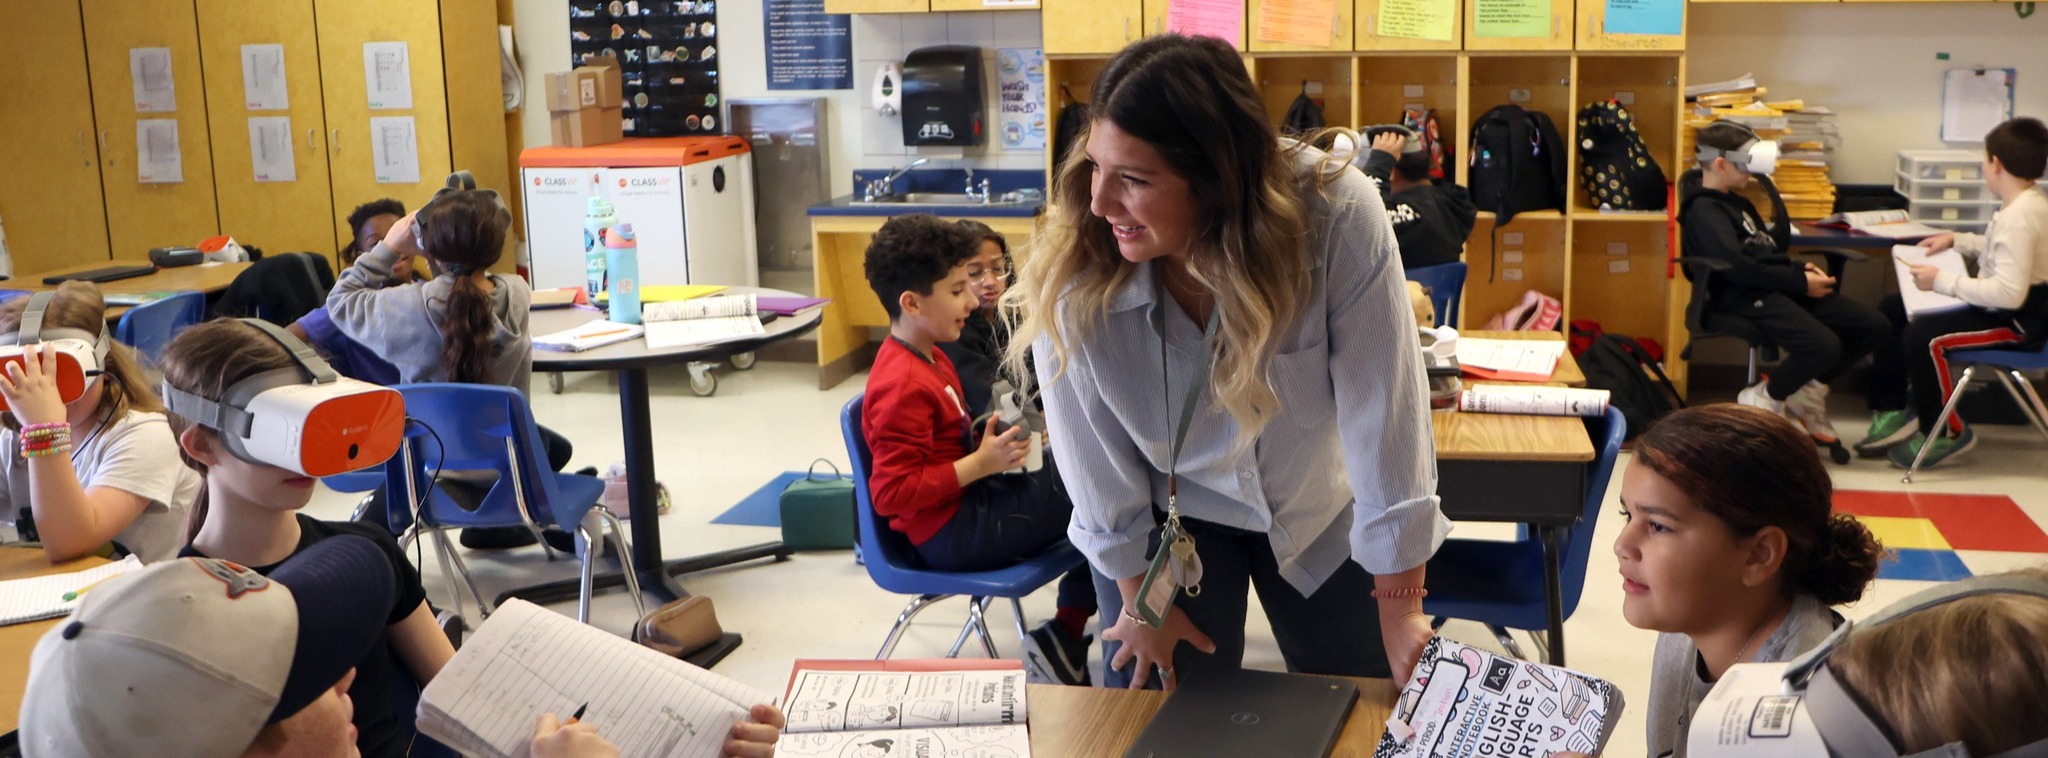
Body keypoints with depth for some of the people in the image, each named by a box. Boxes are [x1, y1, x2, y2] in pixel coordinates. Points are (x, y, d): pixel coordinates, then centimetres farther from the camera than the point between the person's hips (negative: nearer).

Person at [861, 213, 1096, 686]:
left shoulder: (928, 359, 11)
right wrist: (980, 464, -23)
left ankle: (1069, 634, 13)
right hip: (951, 533, -11)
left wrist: (990, 441, 5)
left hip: (970, 505, 11)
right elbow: (891, 493, -25)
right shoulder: (904, 387, -21)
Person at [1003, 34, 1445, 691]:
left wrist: (1400, 611, -21)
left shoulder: (1339, 219, -34)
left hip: (1317, 509, 1)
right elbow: (1098, 468, -17)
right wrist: (1139, 602, -4)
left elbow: (1385, 414, -27)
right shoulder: (1072, 279, -31)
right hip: (1168, 517, 0)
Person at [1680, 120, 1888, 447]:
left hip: (1778, 287, 10)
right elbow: (1737, 266, -20)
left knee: (1873, 326, 0)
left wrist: (1800, 268, 7)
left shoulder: (1736, 203, 26)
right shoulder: (1703, 211, -7)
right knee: (1824, 346, -31)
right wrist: (1799, 282, -16)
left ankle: (1807, 393, 13)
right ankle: (1762, 399, -4)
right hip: (1745, 297, -10)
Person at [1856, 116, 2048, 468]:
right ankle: (1891, 410, 14)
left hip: (2018, 320, -11)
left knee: (1922, 335, -29)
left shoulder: (2019, 216, -26)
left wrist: (1942, 281, -25)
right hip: (2002, 306, 11)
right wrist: (1957, 241, 14)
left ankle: (1947, 434, -9)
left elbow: (2010, 293, -32)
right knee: (1892, 312, 11)